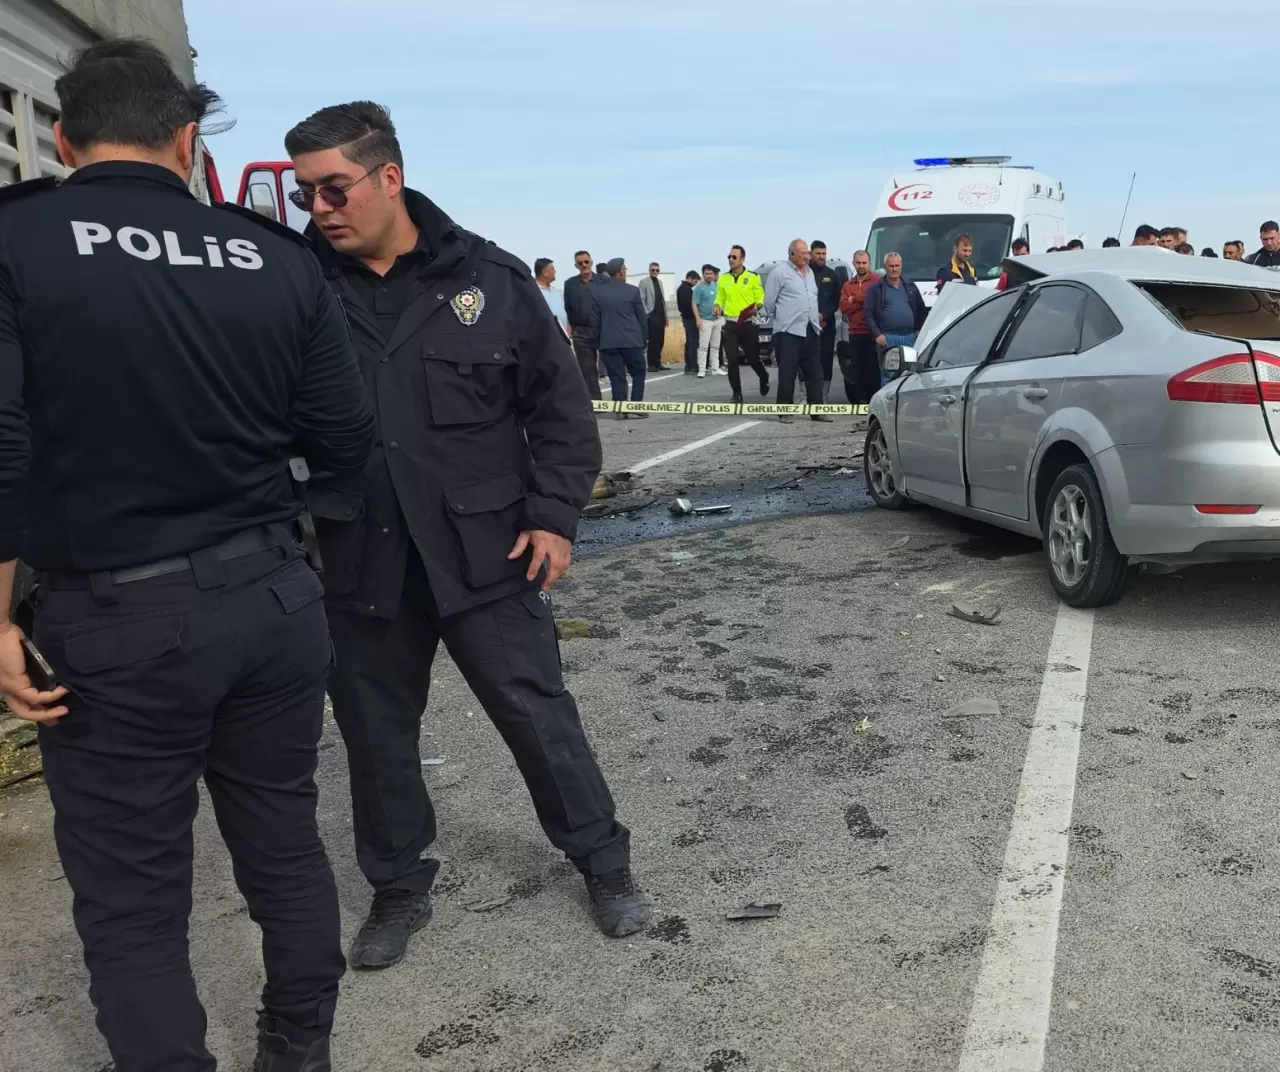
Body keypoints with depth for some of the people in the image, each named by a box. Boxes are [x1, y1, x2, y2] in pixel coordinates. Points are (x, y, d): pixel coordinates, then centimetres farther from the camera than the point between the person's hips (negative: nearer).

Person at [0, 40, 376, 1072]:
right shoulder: (278, 256, 1)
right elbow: (348, 443, 3)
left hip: (118, 618, -4)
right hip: (275, 595, 4)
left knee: (133, 902, 11)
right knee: (286, 845, 20)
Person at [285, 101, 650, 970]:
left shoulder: (488, 277, -3)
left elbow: (561, 406, 1)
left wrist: (554, 516, -5)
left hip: (486, 552, -1)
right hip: (360, 562, 2)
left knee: (538, 714, 9)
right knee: (376, 733, 14)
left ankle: (604, 861, 31)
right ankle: (400, 887, 36)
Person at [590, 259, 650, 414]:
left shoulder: (599, 293, 4)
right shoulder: (633, 291, -2)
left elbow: (594, 321, 6)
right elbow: (642, 318, 1)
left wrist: (598, 341, 15)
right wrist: (643, 339, 11)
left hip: (608, 342, 2)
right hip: (631, 340, -2)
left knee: (617, 377, 4)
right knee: (638, 373, 10)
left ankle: (621, 409, 2)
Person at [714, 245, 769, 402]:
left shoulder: (753, 277, -1)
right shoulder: (723, 279, 8)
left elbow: (761, 297, 1)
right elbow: (720, 298, 14)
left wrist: (757, 306, -19)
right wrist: (717, 306, -7)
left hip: (747, 324, -2)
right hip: (730, 325, 2)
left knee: (753, 358, 6)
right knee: (732, 360, -2)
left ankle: (764, 379, 37)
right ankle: (737, 393, 6)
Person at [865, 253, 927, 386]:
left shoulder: (911, 286, 17)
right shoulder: (876, 288, 5)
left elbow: (922, 310, 18)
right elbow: (868, 313, -2)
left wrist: (920, 330, 5)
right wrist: (877, 334, -12)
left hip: (910, 337, 4)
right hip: (888, 338, -3)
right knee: (888, 376, -7)